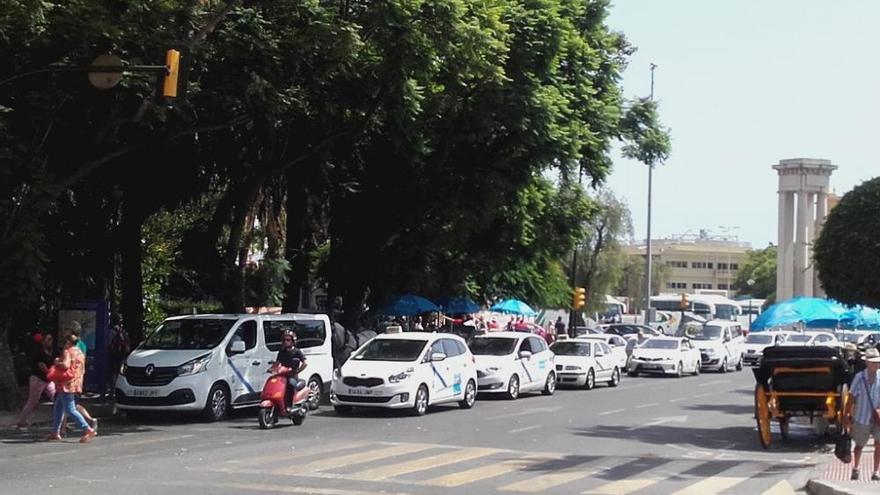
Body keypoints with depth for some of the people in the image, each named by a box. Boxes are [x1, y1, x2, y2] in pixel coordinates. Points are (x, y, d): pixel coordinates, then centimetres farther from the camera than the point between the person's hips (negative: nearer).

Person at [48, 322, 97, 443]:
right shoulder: (79, 351, 14)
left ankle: (88, 430, -18)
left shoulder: (67, 351, -12)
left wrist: (57, 362, -13)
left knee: (70, 410, -11)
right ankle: (55, 433, 22)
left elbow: (65, 365, -29)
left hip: (66, 385, -9)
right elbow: (83, 370, 17)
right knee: (58, 408, 18)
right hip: (75, 384, 9)